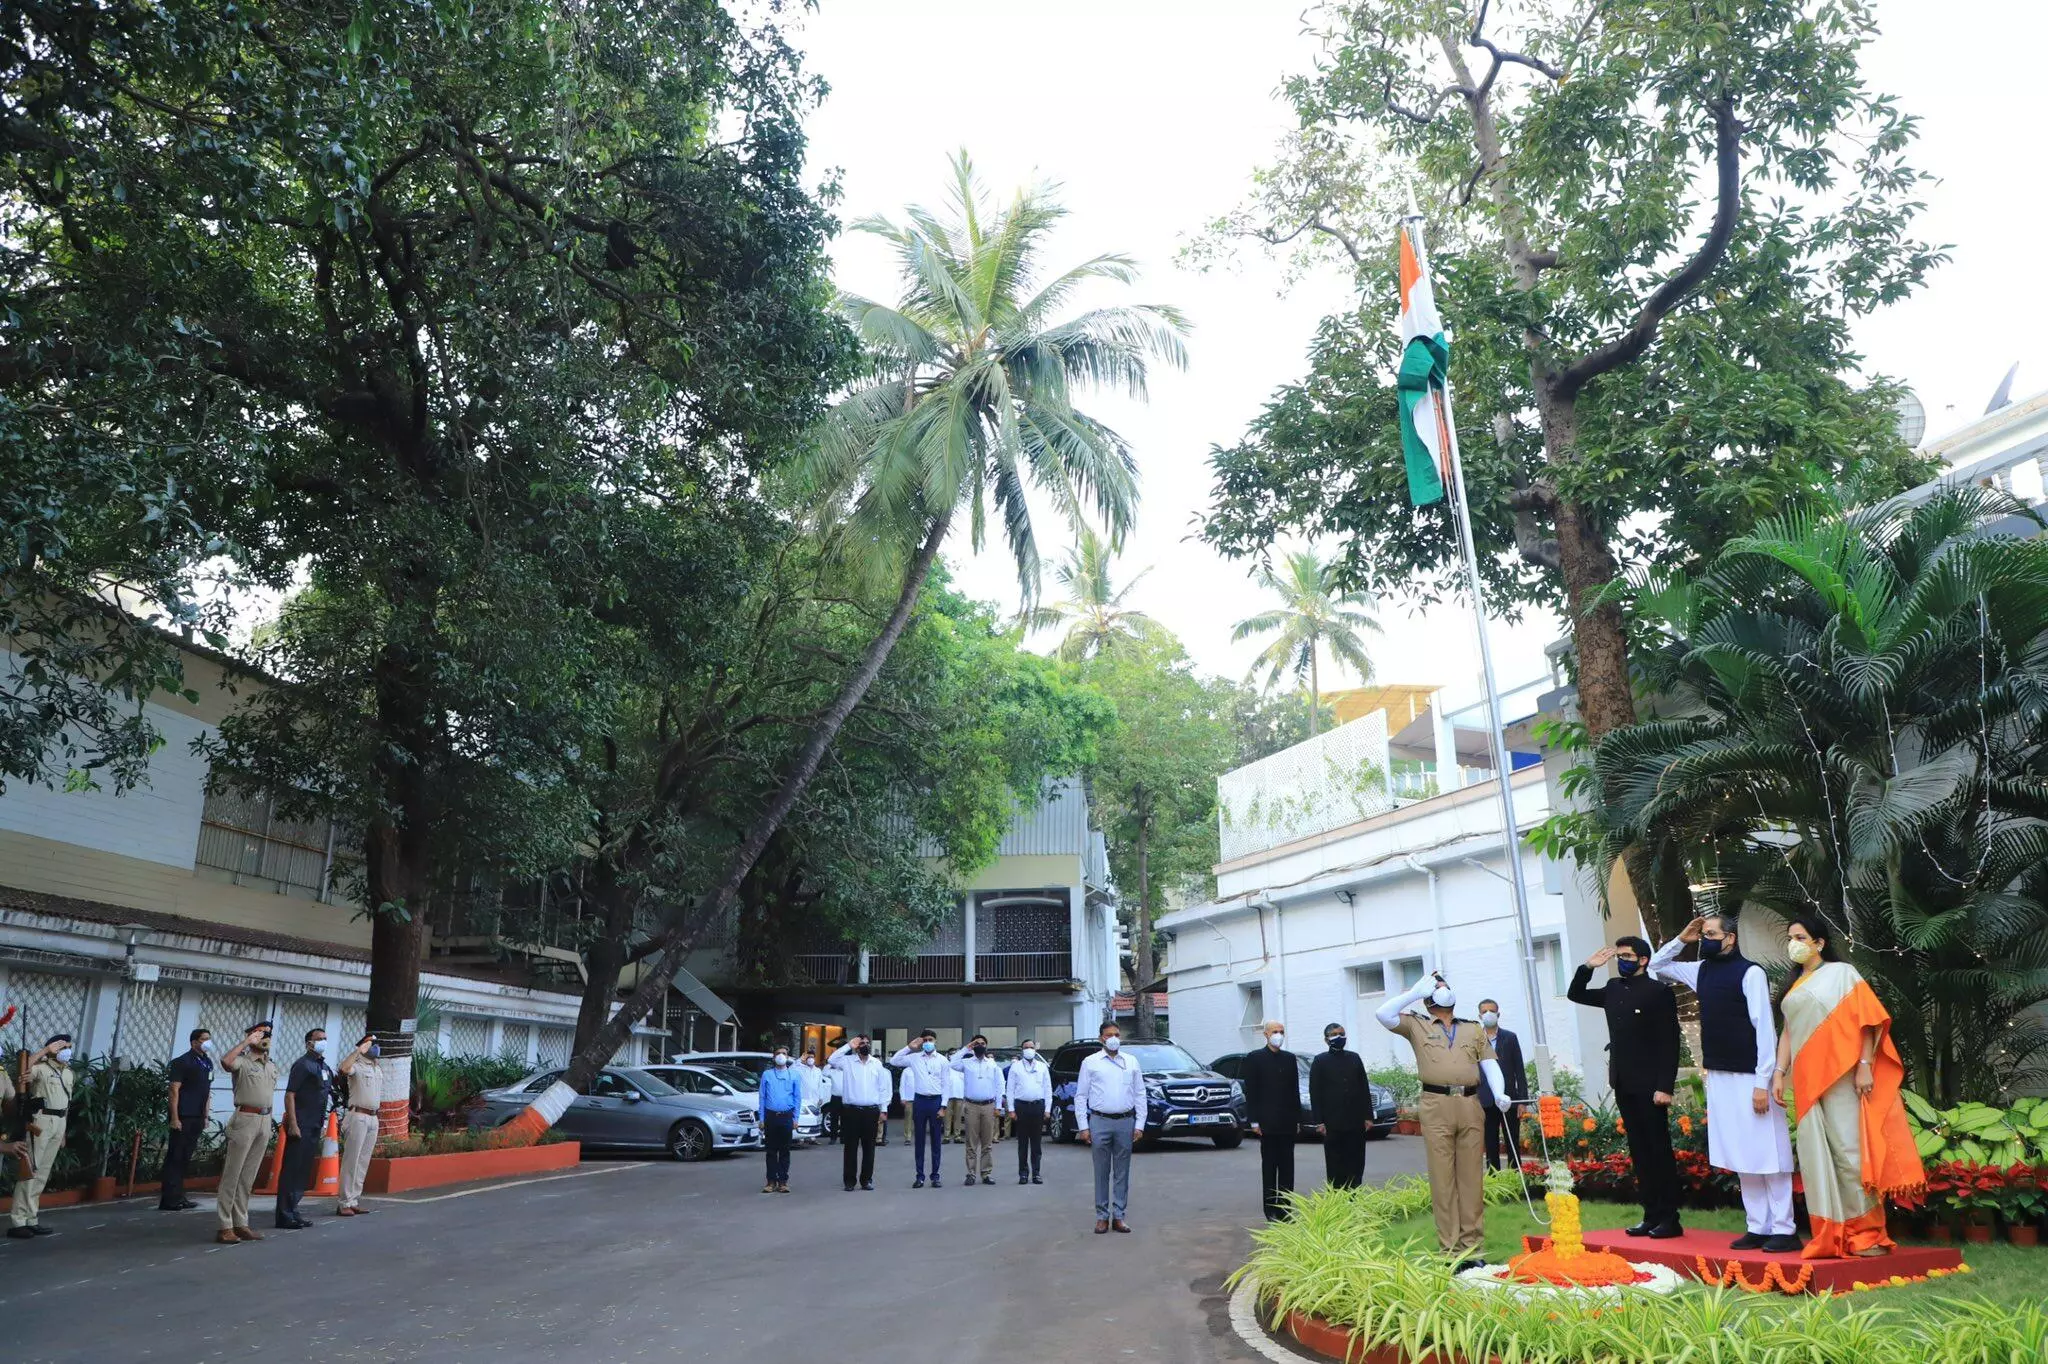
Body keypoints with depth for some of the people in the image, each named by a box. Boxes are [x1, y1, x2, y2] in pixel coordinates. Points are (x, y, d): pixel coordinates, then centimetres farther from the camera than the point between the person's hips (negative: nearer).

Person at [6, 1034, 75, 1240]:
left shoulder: (68, 1072, 17)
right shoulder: (41, 1068, -6)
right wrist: (44, 1051, -24)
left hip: (59, 1122, 8)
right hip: (41, 1120, -8)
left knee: (43, 1173, 9)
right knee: (31, 1170, -9)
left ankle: (31, 1220, 13)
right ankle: (18, 1222, -6)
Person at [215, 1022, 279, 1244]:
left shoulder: (272, 1065, 16)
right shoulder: (242, 1061, -7)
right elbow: (226, 1062, -30)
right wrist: (246, 1042, -21)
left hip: (265, 1121, 7)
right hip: (246, 1119, -7)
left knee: (249, 1176, 11)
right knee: (232, 1174, -3)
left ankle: (241, 1223, 16)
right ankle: (225, 1226, 0)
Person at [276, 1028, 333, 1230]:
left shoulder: (325, 1067, 16)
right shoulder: (302, 1065, -9)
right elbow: (289, 1094, -15)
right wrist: (292, 1124, -20)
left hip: (315, 1127, 8)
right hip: (300, 1126, -8)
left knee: (304, 1171, 12)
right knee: (291, 1170, -5)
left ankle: (292, 1212, 20)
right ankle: (284, 1216, -1)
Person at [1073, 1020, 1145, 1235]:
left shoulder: (1131, 1062, 9)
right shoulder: (1090, 1063, 4)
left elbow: (1140, 1095, 9)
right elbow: (1080, 1096, 3)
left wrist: (1139, 1124, 1)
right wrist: (1083, 1126, -4)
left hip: (1125, 1122, 2)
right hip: (1100, 1122, -2)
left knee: (1122, 1172, 6)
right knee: (1101, 1172, 2)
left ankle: (1119, 1216, 13)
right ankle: (1102, 1216, 9)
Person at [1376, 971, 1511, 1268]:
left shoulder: (1474, 1029, 20)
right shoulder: (1417, 1025, 12)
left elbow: (1490, 1065, 13)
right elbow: (1383, 1014, -1)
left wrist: (1499, 1094, -5)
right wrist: (1416, 991, 4)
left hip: (1470, 1106, 3)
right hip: (1436, 1106, -3)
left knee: (1472, 1178, 3)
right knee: (1443, 1179, -3)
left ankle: (1472, 1247, 9)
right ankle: (1451, 1249, 0)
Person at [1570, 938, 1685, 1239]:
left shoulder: (1659, 992, -9)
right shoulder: (1613, 989, 10)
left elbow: (1669, 1042, -12)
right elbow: (1575, 994, 24)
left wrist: (1665, 1086, -17)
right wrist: (1588, 966, 9)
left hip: (1650, 1086, -7)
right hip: (1623, 1084, 7)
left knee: (1659, 1152, 0)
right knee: (1639, 1153, 9)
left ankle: (1670, 1219, 7)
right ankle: (1651, 1216, 15)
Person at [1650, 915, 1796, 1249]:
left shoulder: (1750, 972, -10)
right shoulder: (1702, 971, 9)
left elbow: (1765, 1028, -13)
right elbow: (1656, 965, 22)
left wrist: (1762, 1083, -16)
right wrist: (1681, 939, 7)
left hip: (1750, 1079, -7)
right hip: (1718, 1078, 7)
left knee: (1768, 1155, -2)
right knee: (1742, 1158, 10)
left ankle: (1784, 1230, 5)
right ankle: (1758, 1227, 16)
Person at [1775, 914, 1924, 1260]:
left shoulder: (1841, 973, 0)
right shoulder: (1795, 985, 18)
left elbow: (1867, 1019, -7)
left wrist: (1864, 1066, -15)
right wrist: (1780, 1072, 8)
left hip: (1840, 1078, -6)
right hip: (1807, 1082, 6)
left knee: (1850, 1151, -5)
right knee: (1817, 1155, 4)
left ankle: (1867, 1233, 6)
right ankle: (1830, 1236, 9)